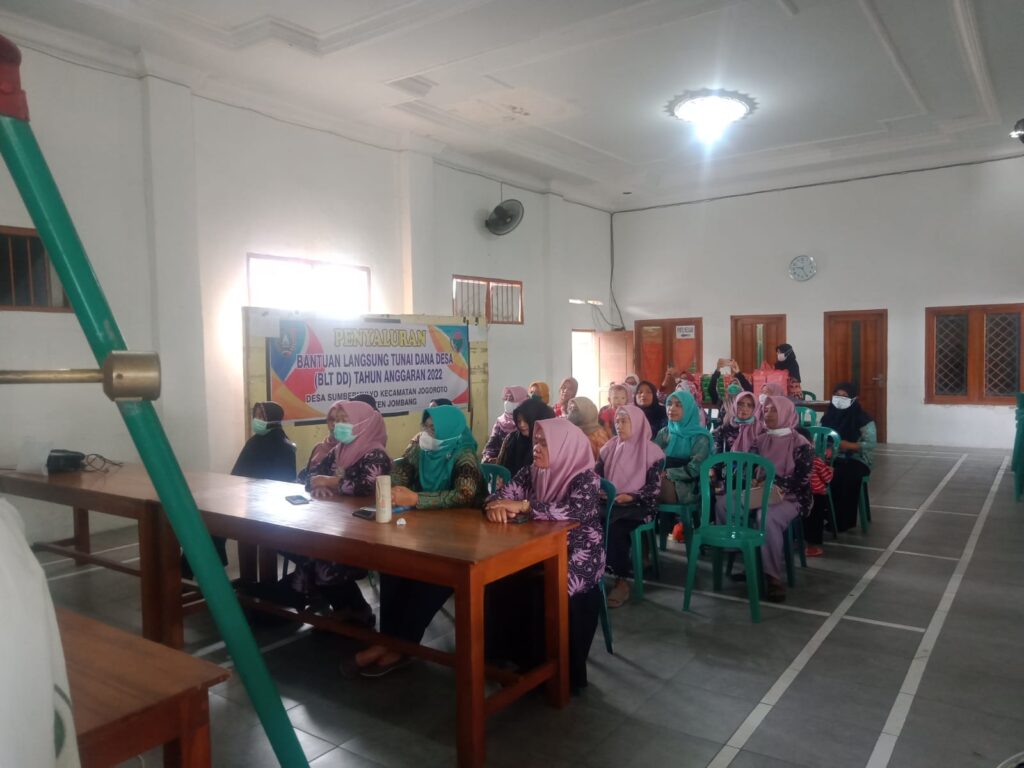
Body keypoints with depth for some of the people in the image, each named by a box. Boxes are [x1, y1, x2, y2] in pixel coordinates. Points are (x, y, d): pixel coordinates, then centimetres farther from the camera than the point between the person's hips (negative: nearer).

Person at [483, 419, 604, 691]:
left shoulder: (586, 478, -13)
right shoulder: (531, 472, 5)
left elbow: (574, 512, -30)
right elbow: (499, 495, 1)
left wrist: (523, 505, -31)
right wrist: (496, 505, -25)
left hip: (578, 557, -5)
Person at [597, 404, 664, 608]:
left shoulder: (652, 451, -1)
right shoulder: (610, 448, 13)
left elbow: (654, 487, -6)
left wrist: (630, 497, -19)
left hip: (639, 505, -4)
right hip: (609, 502, 4)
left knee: (614, 527, -33)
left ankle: (621, 581, -18)